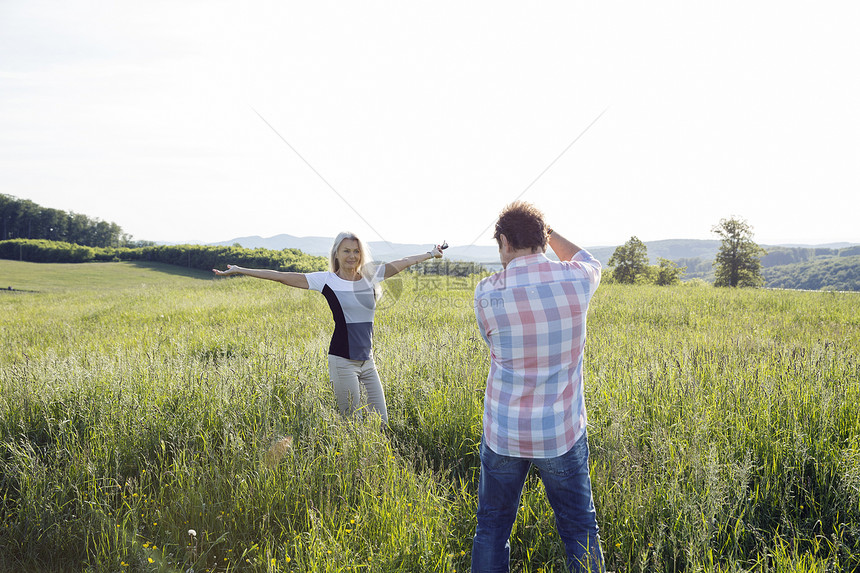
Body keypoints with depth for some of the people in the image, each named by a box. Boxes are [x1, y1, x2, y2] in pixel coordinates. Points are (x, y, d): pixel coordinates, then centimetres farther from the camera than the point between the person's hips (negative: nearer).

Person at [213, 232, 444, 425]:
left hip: (367, 362, 5)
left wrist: (431, 253, 29)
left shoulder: (370, 276, 8)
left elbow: (403, 262, 18)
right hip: (343, 362, -5)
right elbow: (280, 276, -4)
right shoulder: (326, 280, -3)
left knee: (381, 422, 5)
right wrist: (239, 270, -4)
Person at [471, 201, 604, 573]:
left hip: (503, 434, 0)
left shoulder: (487, 293, -13)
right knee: (580, 530, 15)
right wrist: (545, 231, 26)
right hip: (562, 433, 1)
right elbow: (586, 260, 17)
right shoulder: (576, 280, -9)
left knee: (492, 528, 16)